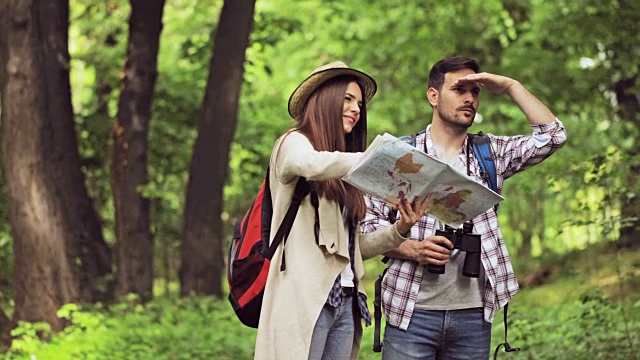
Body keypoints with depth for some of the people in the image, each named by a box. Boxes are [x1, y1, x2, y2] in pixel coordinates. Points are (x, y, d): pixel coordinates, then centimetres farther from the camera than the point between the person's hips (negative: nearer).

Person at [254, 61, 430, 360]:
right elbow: (314, 165, -22)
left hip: (345, 301, 7)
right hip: (304, 298, -7)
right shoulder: (294, 143, 3)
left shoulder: (344, 174, 23)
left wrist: (401, 229, 3)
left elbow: (356, 245, 18)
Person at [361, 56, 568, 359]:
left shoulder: (491, 153, 13)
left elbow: (553, 136, 2)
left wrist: (510, 87, 2)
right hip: (413, 311, -2)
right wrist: (412, 249, -14)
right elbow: (369, 223, 3)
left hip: (474, 313, 2)